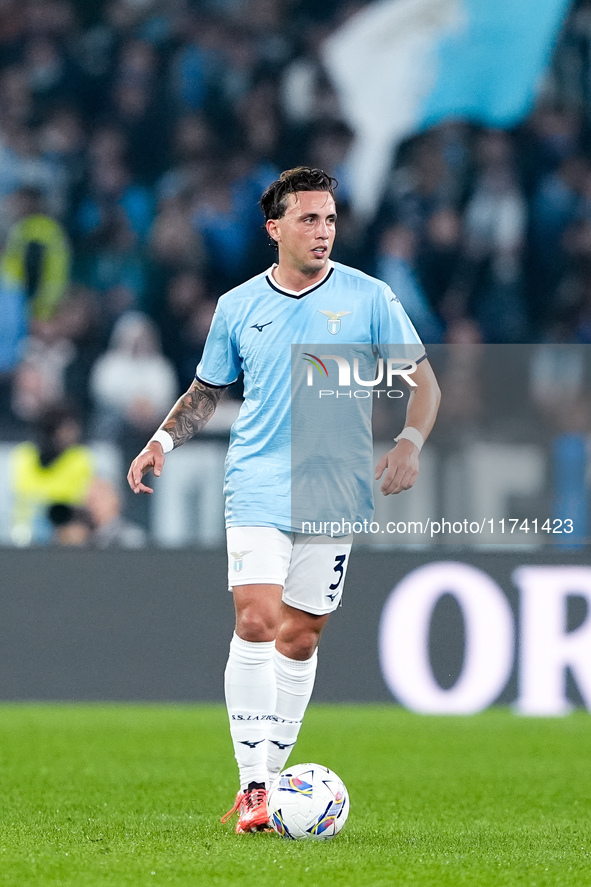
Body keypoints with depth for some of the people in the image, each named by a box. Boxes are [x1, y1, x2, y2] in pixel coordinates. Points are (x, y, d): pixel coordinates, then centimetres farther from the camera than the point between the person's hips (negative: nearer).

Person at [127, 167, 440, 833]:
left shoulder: (368, 298, 2)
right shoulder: (237, 307, 6)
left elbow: (423, 380, 6)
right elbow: (207, 390, 18)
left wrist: (409, 443, -11)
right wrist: (163, 440, 2)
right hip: (257, 487, 0)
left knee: (300, 636, 4)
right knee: (256, 622, -16)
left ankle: (272, 775, 17)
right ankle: (252, 785, -16)